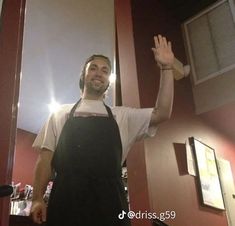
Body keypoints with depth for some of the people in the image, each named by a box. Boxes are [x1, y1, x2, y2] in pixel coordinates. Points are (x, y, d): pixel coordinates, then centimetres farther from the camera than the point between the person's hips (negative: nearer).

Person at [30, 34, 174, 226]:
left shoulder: (122, 116, 17)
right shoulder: (61, 114, 16)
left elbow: (161, 114, 6)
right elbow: (46, 155, 11)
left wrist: (166, 67, 0)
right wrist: (37, 198, 0)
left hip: (109, 200, 1)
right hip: (66, 199, 0)